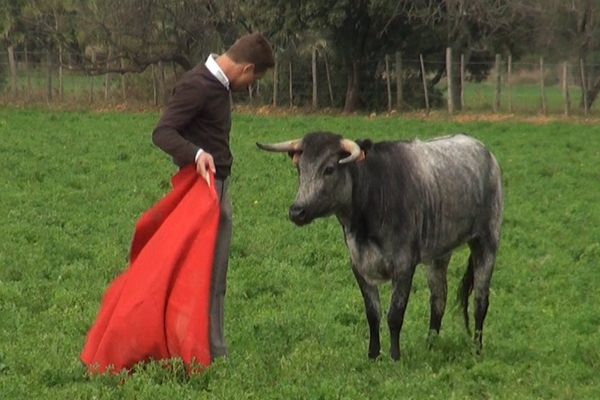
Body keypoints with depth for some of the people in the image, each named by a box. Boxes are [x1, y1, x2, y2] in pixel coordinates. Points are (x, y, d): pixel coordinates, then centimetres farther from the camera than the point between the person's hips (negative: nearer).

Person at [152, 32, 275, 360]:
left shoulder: (219, 84, 13)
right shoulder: (196, 86, -16)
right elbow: (162, 132, -22)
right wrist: (196, 154, -37)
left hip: (218, 188, 10)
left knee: (216, 279, 12)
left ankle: (216, 353, 17)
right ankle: (205, 354, -8)